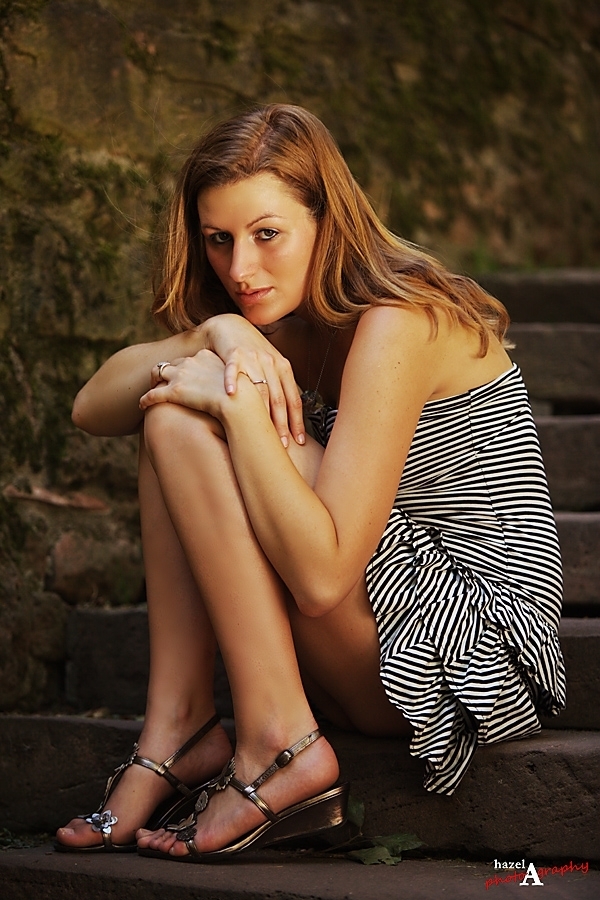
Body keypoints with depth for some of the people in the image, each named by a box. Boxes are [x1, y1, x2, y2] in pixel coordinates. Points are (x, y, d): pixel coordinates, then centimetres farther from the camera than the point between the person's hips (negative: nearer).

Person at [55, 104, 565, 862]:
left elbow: (321, 575, -27)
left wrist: (236, 401, -23)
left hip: (479, 650, -9)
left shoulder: (398, 322, -19)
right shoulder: (286, 325, 8)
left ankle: (276, 745, -17)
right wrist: (215, 333, -16)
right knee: (178, 408, 0)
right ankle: (176, 730, -7)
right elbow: (92, 408, 1)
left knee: (184, 421, -16)